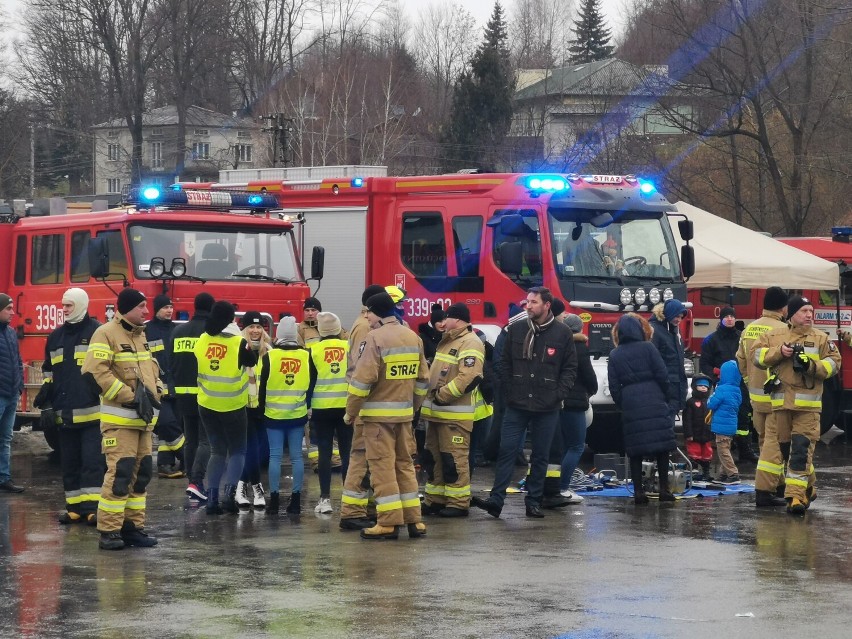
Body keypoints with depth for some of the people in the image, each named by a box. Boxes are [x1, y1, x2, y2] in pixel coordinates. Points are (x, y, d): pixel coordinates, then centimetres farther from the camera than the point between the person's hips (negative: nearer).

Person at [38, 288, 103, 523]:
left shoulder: (97, 332, -2)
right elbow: (49, 370, 26)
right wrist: (46, 393, 11)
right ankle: (75, 508, 13)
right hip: (65, 413, 6)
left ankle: (93, 508, -9)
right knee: (69, 462, 8)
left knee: (93, 460, -8)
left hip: (92, 411, -6)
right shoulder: (56, 337, 16)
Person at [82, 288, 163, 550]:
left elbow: (152, 368, 25)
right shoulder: (106, 334, -10)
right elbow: (95, 372, -19)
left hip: (144, 418, 9)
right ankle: (108, 531, -9)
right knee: (120, 472, -13)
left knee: (141, 473, 9)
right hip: (120, 418, -9)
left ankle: (133, 526, 17)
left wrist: (154, 393, 4)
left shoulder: (140, 335, 17)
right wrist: (130, 397, -19)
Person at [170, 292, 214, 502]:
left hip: (183, 394, 5)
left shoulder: (178, 332, 8)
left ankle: (192, 481, 15)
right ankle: (196, 482, -17)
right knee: (205, 440, -3)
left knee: (190, 440, 14)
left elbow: (171, 363, 10)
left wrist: (175, 389, 16)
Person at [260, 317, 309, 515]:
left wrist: (261, 408, 10)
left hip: (274, 415, -2)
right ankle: (296, 499, 6)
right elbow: (311, 385, 6)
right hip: (298, 415, 2)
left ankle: (274, 499, 1)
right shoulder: (306, 356, -3)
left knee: (275, 456, 2)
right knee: (297, 456, 6)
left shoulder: (269, 357, -9)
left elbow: (262, 387, -3)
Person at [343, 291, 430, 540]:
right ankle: (413, 520, 14)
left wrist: (350, 411, -7)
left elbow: (363, 379, -16)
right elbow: (422, 379, 14)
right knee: (405, 464, 14)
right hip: (404, 412, 7)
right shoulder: (413, 338, 10)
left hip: (379, 413, -7)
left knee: (383, 466, -3)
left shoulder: (376, 337, -13)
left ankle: (389, 522, -5)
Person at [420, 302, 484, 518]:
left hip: (455, 414, -10)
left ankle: (459, 502, -2)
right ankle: (435, 499, 21)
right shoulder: (448, 341, 19)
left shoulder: (470, 344, -13)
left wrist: (442, 395, -21)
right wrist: (430, 395, 12)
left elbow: (469, 377, -24)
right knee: (433, 457, 13)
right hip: (437, 412, 10)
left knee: (455, 458, -7)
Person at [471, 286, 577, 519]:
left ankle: (533, 502, 13)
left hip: (547, 408, -1)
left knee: (540, 456, 6)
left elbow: (570, 368, 2)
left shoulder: (562, 333, -1)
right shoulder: (516, 329, 4)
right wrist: (509, 392, 0)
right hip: (517, 406, 1)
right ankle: (496, 500, -4)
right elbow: (504, 364, 10)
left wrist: (557, 395, -7)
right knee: (506, 451, -4)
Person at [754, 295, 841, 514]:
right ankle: (806, 487, 28)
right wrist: (779, 352, -11)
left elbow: (833, 363, 1)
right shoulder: (775, 336, 8)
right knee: (779, 446, 10)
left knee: (802, 449, -11)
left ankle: (796, 494, -12)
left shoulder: (821, 339, 5)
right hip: (780, 403, 2)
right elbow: (758, 355, 5)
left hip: (807, 405, -2)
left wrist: (812, 366, -16)